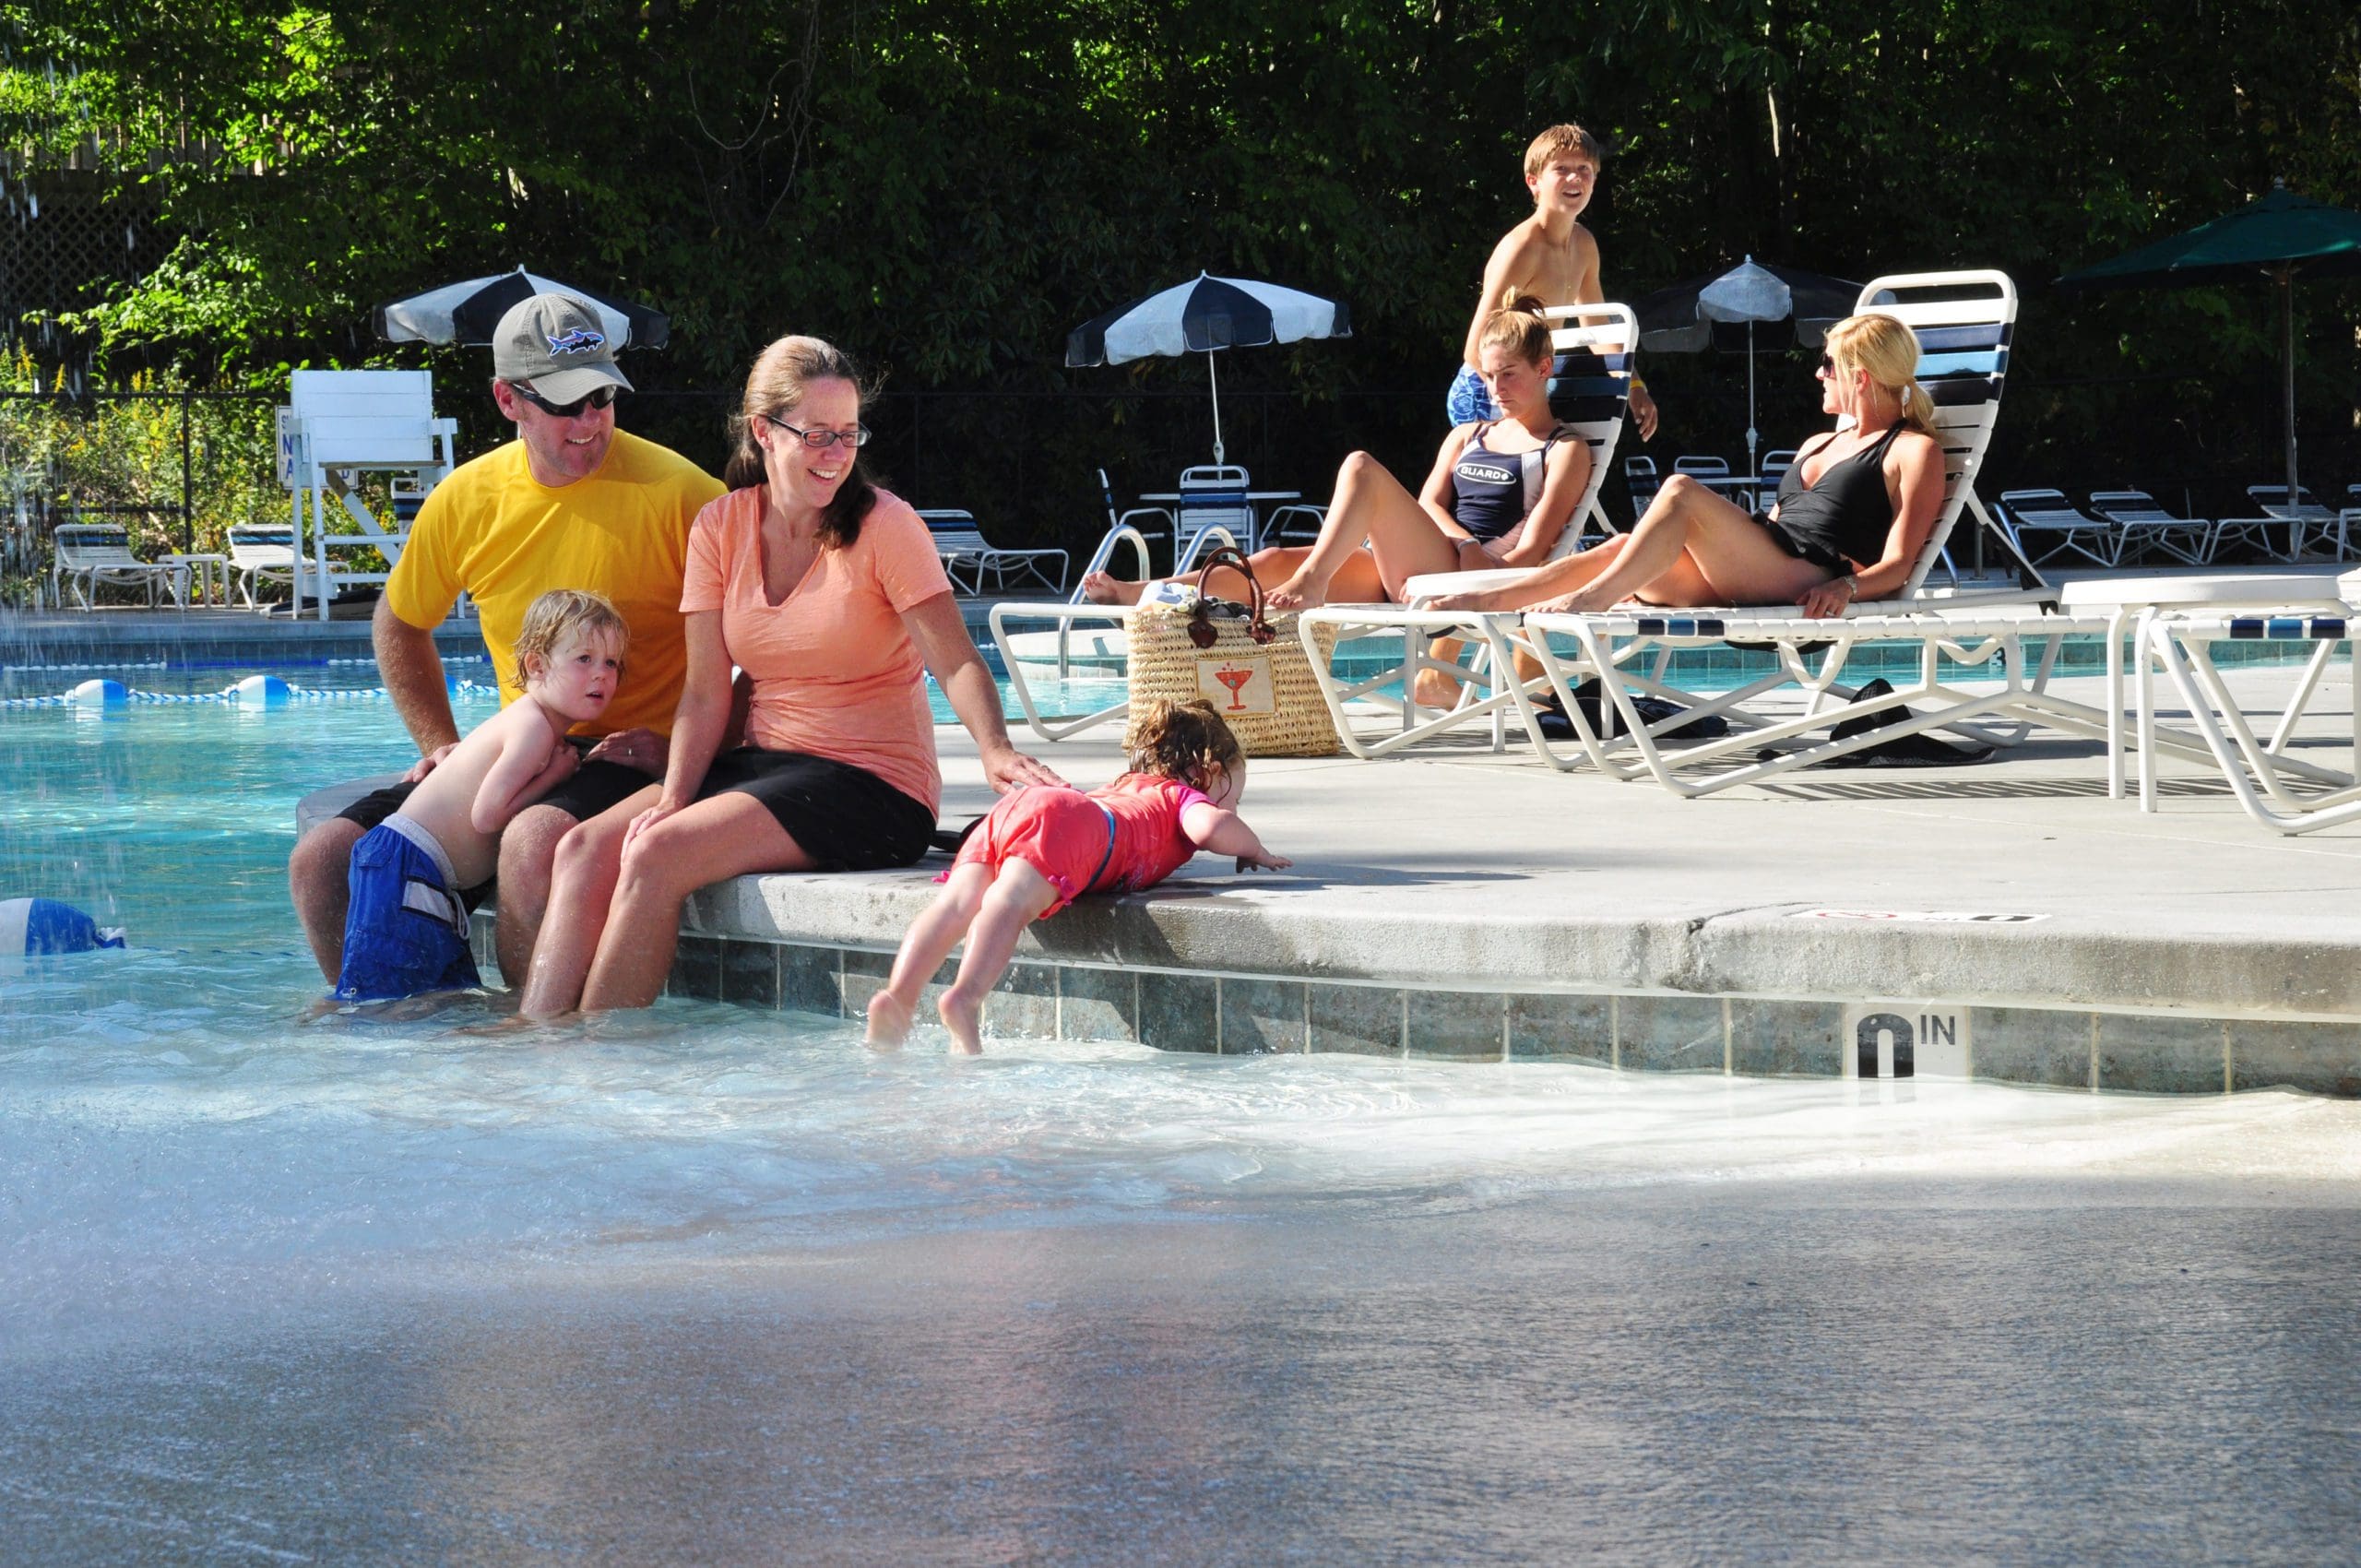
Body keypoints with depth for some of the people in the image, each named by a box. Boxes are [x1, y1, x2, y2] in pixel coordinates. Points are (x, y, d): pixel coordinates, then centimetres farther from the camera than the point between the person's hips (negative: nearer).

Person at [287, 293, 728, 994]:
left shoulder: (674, 492, -11)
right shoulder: (465, 500, 4)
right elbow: (399, 625, 23)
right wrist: (440, 745, 10)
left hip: (632, 759, -6)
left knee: (533, 845, -38)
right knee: (321, 862, -5)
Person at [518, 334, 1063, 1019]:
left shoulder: (884, 526, -8)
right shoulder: (720, 527, 6)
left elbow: (957, 662, -15)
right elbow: (706, 691, 4)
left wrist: (995, 749, -35)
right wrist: (674, 796, -13)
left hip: (870, 784, -5)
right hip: (762, 765, 5)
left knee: (656, 855, -26)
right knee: (586, 848, -17)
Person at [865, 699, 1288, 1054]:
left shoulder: (1121, 789, 44)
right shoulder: (1184, 797, 24)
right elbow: (1211, 827, 2)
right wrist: (1254, 850, 22)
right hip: (1060, 821, -7)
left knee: (957, 903, -16)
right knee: (1011, 902, -30)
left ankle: (898, 997, -37)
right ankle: (965, 998, -54)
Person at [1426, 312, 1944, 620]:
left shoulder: (1914, 451, 6)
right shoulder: (1818, 447, 33)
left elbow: (1897, 565, -6)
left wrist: (1845, 587, -26)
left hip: (1806, 584, -8)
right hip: (1742, 584, 8)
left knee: (1682, 493, -26)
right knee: (1622, 548, -13)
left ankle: (1590, 599, -32)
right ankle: (1483, 601, -21)